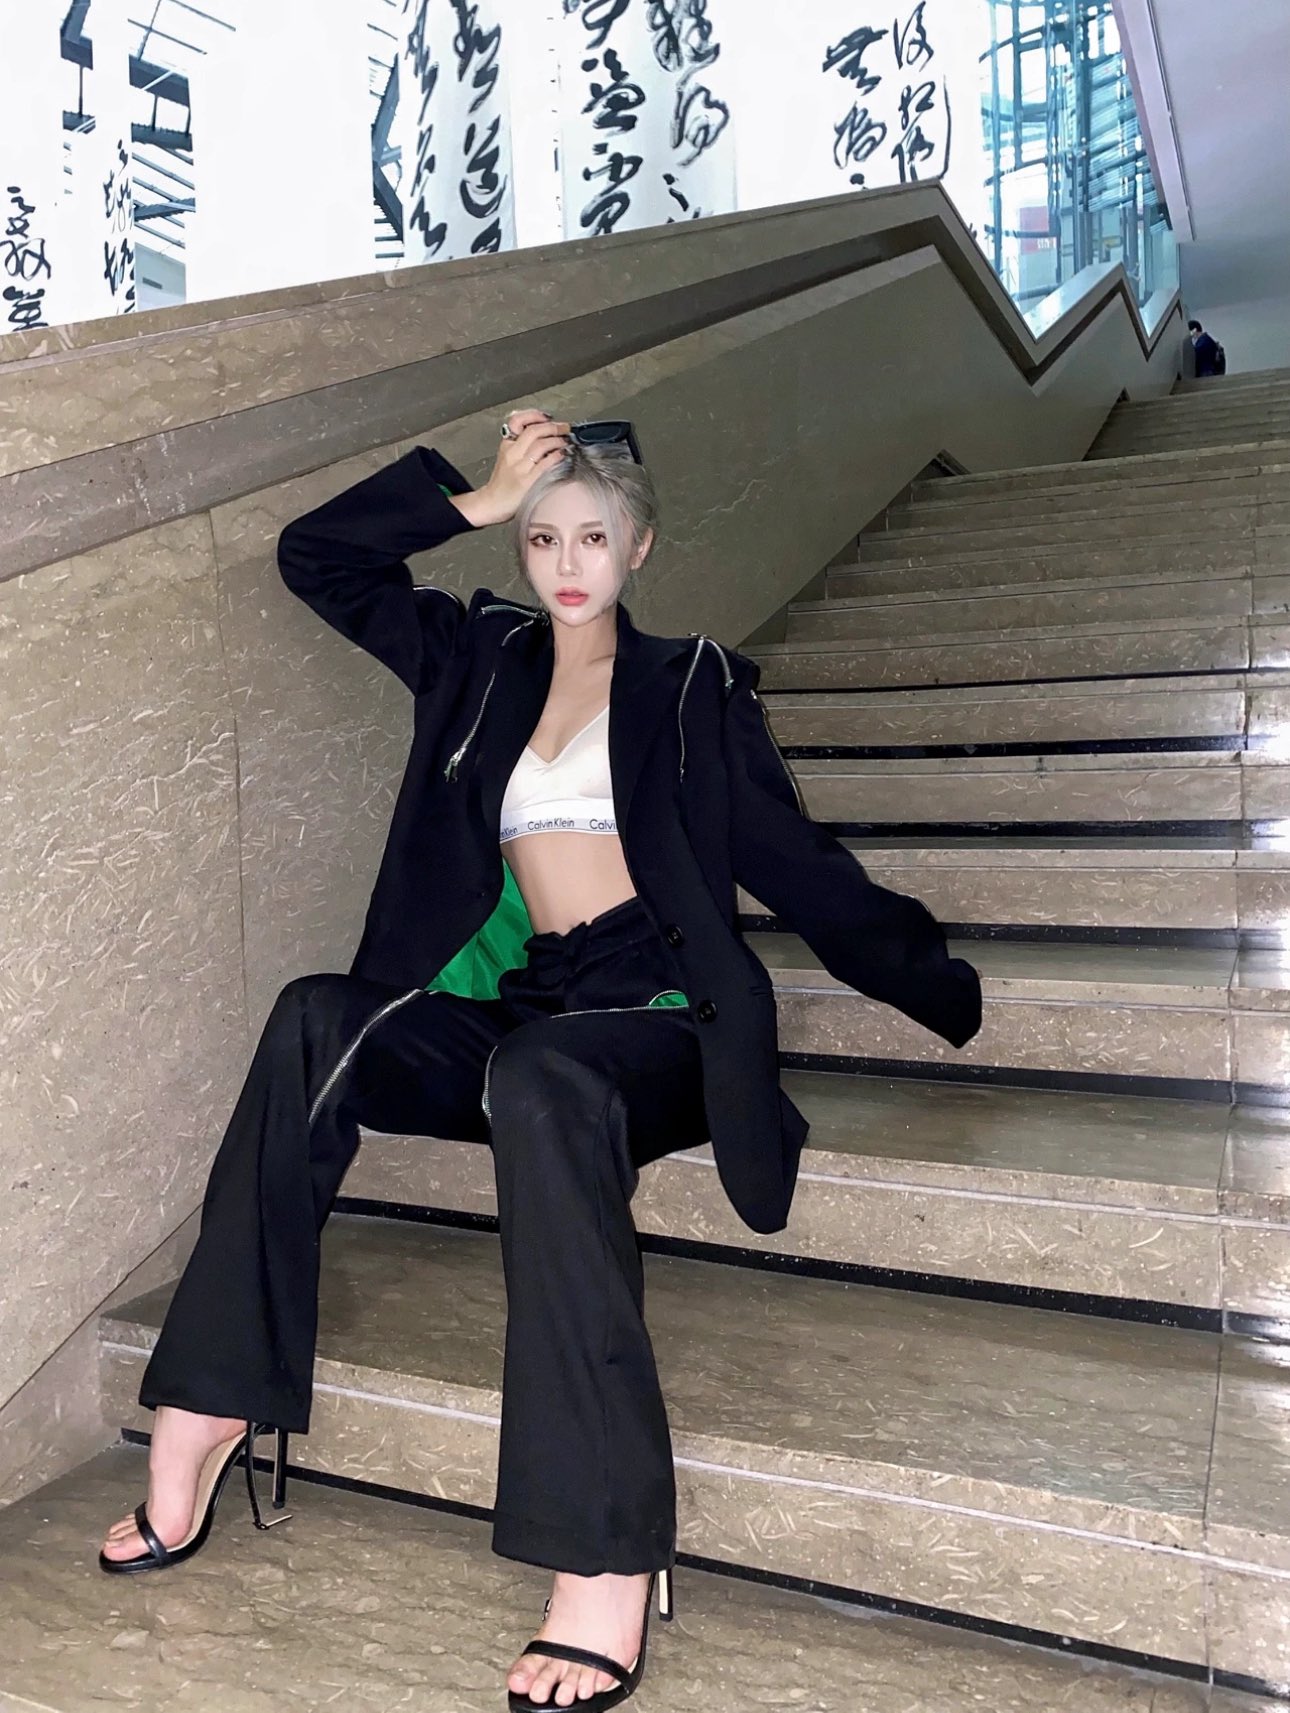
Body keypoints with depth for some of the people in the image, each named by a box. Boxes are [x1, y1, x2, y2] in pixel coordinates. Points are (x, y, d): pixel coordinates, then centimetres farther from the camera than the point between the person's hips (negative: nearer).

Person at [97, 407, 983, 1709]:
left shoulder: (691, 687, 10)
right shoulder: (481, 659, 19)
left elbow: (793, 862, 11)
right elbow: (315, 556, 17)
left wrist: (933, 983, 11)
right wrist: (475, 499, 10)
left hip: (657, 1012, -3)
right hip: (521, 1005, 4)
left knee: (540, 1085, -38)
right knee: (316, 1022, -25)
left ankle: (609, 1562, -39)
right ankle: (207, 1402, -19)